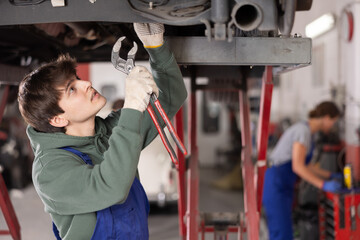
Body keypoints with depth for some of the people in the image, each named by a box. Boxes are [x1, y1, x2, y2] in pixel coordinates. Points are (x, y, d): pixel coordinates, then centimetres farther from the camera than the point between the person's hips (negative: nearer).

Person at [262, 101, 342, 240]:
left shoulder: (306, 131, 16)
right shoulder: (303, 130, -16)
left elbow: (305, 166, 23)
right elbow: (297, 167, -24)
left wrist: (331, 176, 21)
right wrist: (323, 185, -22)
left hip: (282, 186, 10)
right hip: (275, 186, -10)